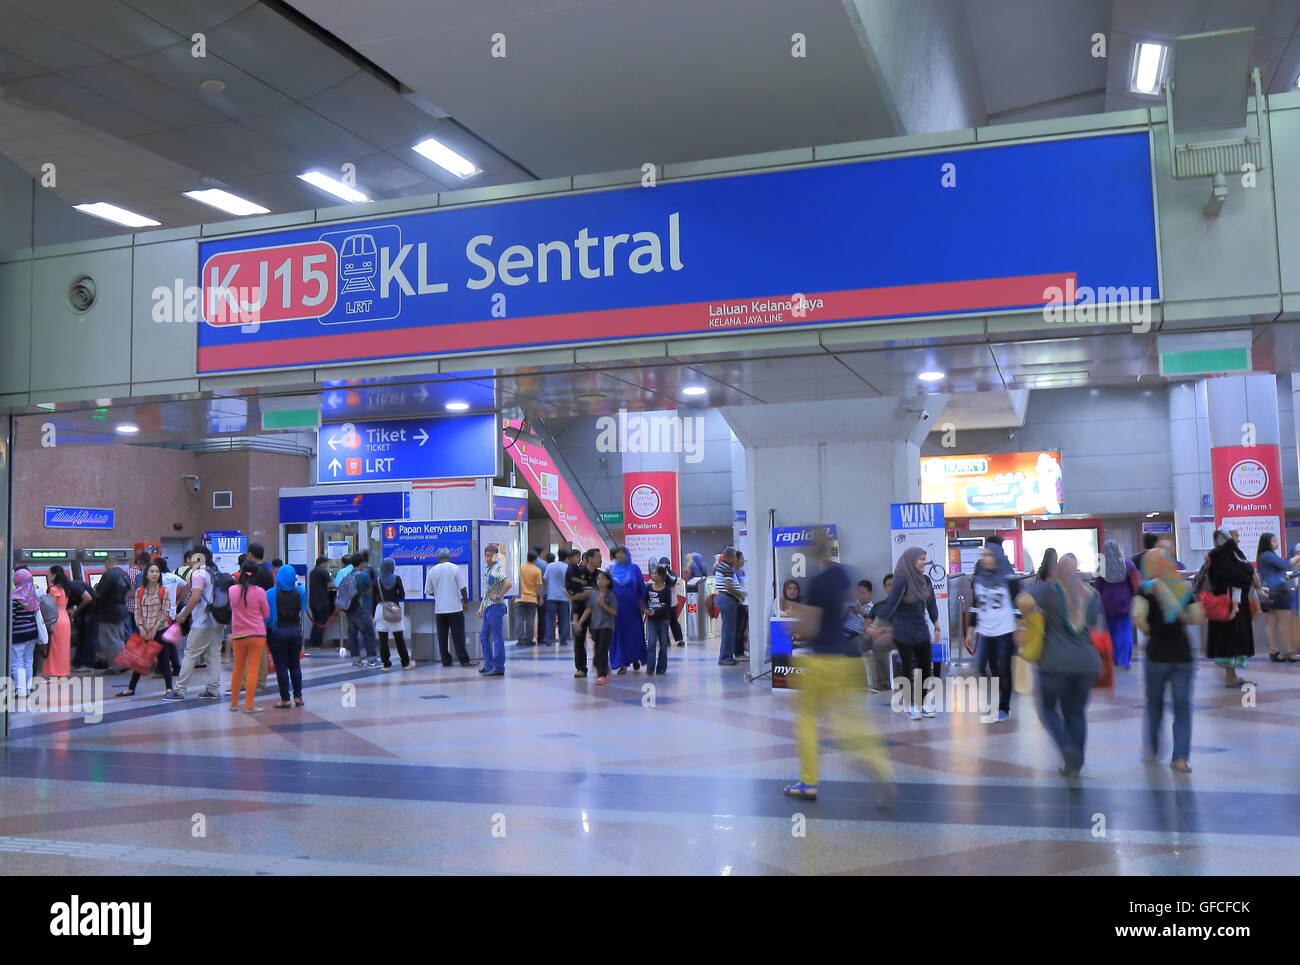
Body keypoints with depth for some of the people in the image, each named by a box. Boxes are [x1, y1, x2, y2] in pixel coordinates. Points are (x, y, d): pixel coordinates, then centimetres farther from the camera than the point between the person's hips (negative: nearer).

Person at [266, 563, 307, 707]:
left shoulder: (271, 594, -12)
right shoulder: (300, 592, -4)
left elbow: (267, 615, -11)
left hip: (277, 632, -3)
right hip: (296, 631, 3)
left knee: (281, 667, 3)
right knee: (295, 665, 14)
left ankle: (285, 699, 5)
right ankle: (298, 697, 14)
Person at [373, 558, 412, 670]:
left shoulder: (377, 581, 0)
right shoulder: (397, 579, -4)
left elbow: (374, 598, 2)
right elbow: (402, 595, -1)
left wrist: (373, 615, 8)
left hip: (381, 609, 1)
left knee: (383, 639, 4)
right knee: (399, 638, 8)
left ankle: (386, 663, 4)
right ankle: (405, 663, 15)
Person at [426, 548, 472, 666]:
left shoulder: (432, 571, 3)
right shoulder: (455, 568, -5)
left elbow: (428, 592, 8)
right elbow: (462, 588, -7)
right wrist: (465, 602, 4)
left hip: (439, 609, 2)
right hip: (455, 608, -2)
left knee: (442, 636, 8)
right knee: (458, 635, 0)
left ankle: (446, 661, 9)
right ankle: (464, 660, -2)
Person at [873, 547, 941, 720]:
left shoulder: (925, 580, 2)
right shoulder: (902, 581, -16)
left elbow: (931, 605, 10)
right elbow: (890, 604, -18)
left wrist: (937, 628, 13)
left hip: (921, 631, 6)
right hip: (904, 633, -6)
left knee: (926, 668, 8)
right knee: (908, 670, 4)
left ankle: (922, 703, 21)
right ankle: (911, 706, 15)